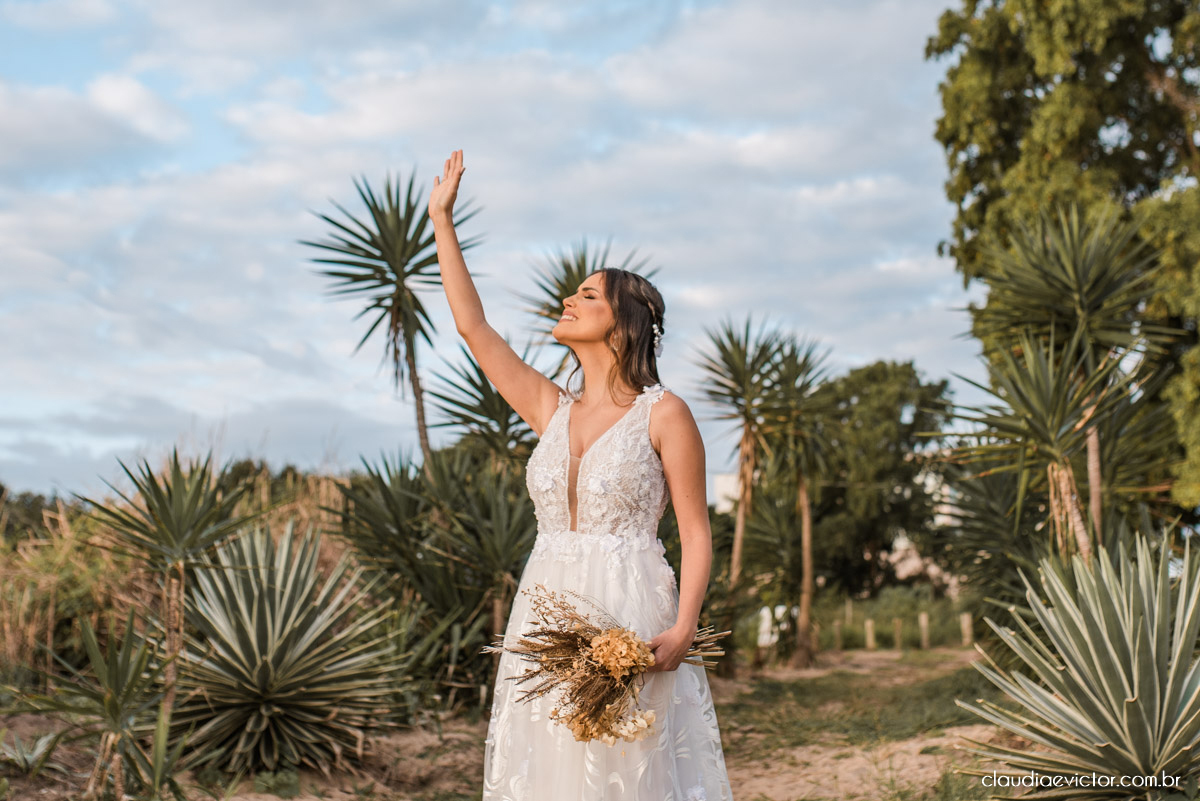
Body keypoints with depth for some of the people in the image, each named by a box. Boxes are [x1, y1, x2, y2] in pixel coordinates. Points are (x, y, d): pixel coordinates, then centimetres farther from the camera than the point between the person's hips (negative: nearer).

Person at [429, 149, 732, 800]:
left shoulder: (663, 414, -2)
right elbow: (472, 326, 12)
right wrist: (442, 220, 15)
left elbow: (696, 534, -4)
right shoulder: (552, 410, 12)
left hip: (631, 622, -5)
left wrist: (682, 629, -18)